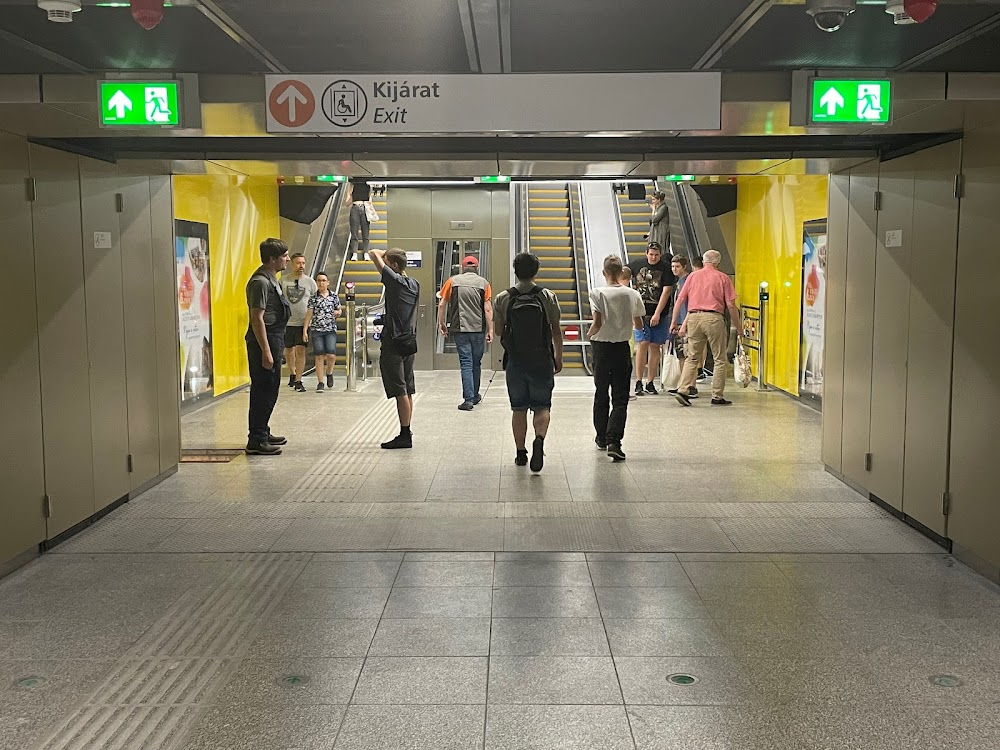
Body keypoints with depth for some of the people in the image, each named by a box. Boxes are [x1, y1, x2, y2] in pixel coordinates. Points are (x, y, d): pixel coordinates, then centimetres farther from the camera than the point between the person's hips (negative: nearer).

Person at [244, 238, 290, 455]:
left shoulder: (271, 279, 15)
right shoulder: (260, 282, -17)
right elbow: (257, 318, -21)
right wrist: (266, 351, -23)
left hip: (274, 339, 10)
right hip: (263, 340, -10)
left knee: (270, 389, 17)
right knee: (263, 391, -7)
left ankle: (262, 432, 28)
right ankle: (256, 441, -2)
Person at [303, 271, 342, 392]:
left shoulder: (334, 297, 6)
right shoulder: (313, 298, 3)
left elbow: (339, 310, 19)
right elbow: (309, 315, 3)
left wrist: (337, 313, -5)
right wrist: (305, 330, -2)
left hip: (331, 330, 0)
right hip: (316, 330, 0)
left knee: (331, 355, -11)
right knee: (320, 356, -2)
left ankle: (329, 373, 20)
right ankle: (320, 383, 5)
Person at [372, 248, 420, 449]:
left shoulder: (395, 281, -14)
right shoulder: (414, 285, 10)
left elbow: (374, 254, -9)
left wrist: (383, 253, 7)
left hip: (394, 343, -9)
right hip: (410, 341, 9)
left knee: (400, 391, -5)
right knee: (407, 391, 12)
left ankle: (405, 435, -3)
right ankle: (406, 433, 18)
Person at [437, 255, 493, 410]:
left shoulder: (453, 281, 3)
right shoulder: (483, 283, 2)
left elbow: (442, 304, 2)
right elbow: (488, 309, -4)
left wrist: (441, 323, 12)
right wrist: (490, 330, -3)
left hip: (460, 328, -1)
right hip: (479, 328, 1)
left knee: (466, 363, 0)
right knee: (476, 363, 15)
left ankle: (468, 399, -7)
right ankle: (475, 396, 29)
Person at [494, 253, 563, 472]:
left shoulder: (502, 299, -5)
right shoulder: (548, 297, -5)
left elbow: (498, 331, 3)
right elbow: (556, 332, 0)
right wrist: (558, 357, 12)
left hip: (515, 362, 1)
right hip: (542, 361, -1)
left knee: (518, 409, 12)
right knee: (542, 406, 8)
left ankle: (521, 453, 16)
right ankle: (539, 438, -18)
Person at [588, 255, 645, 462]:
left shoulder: (598, 293, -11)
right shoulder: (633, 294, -3)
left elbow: (597, 324, -19)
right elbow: (639, 325, 8)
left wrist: (589, 335, 2)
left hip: (601, 347, 0)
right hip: (622, 349, 1)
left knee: (601, 394, 16)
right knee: (620, 399, 0)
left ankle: (602, 438, 29)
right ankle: (614, 441, -16)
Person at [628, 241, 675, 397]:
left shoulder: (666, 268, -3)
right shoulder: (637, 264, 4)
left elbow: (666, 291, -9)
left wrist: (657, 314, -15)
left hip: (659, 314, 0)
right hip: (640, 312, 0)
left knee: (655, 346, 3)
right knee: (642, 344, -9)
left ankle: (650, 383, 10)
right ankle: (638, 382, -5)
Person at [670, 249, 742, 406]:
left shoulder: (693, 276, 12)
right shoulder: (723, 278, 4)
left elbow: (680, 300, 8)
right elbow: (731, 305, -1)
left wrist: (674, 322, 14)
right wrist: (738, 327, 7)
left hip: (694, 318, 3)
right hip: (714, 318, -3)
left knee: (692, 357, 10)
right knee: (720, 359, 6)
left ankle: (683, 390, -3)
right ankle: (717, 396, 6)